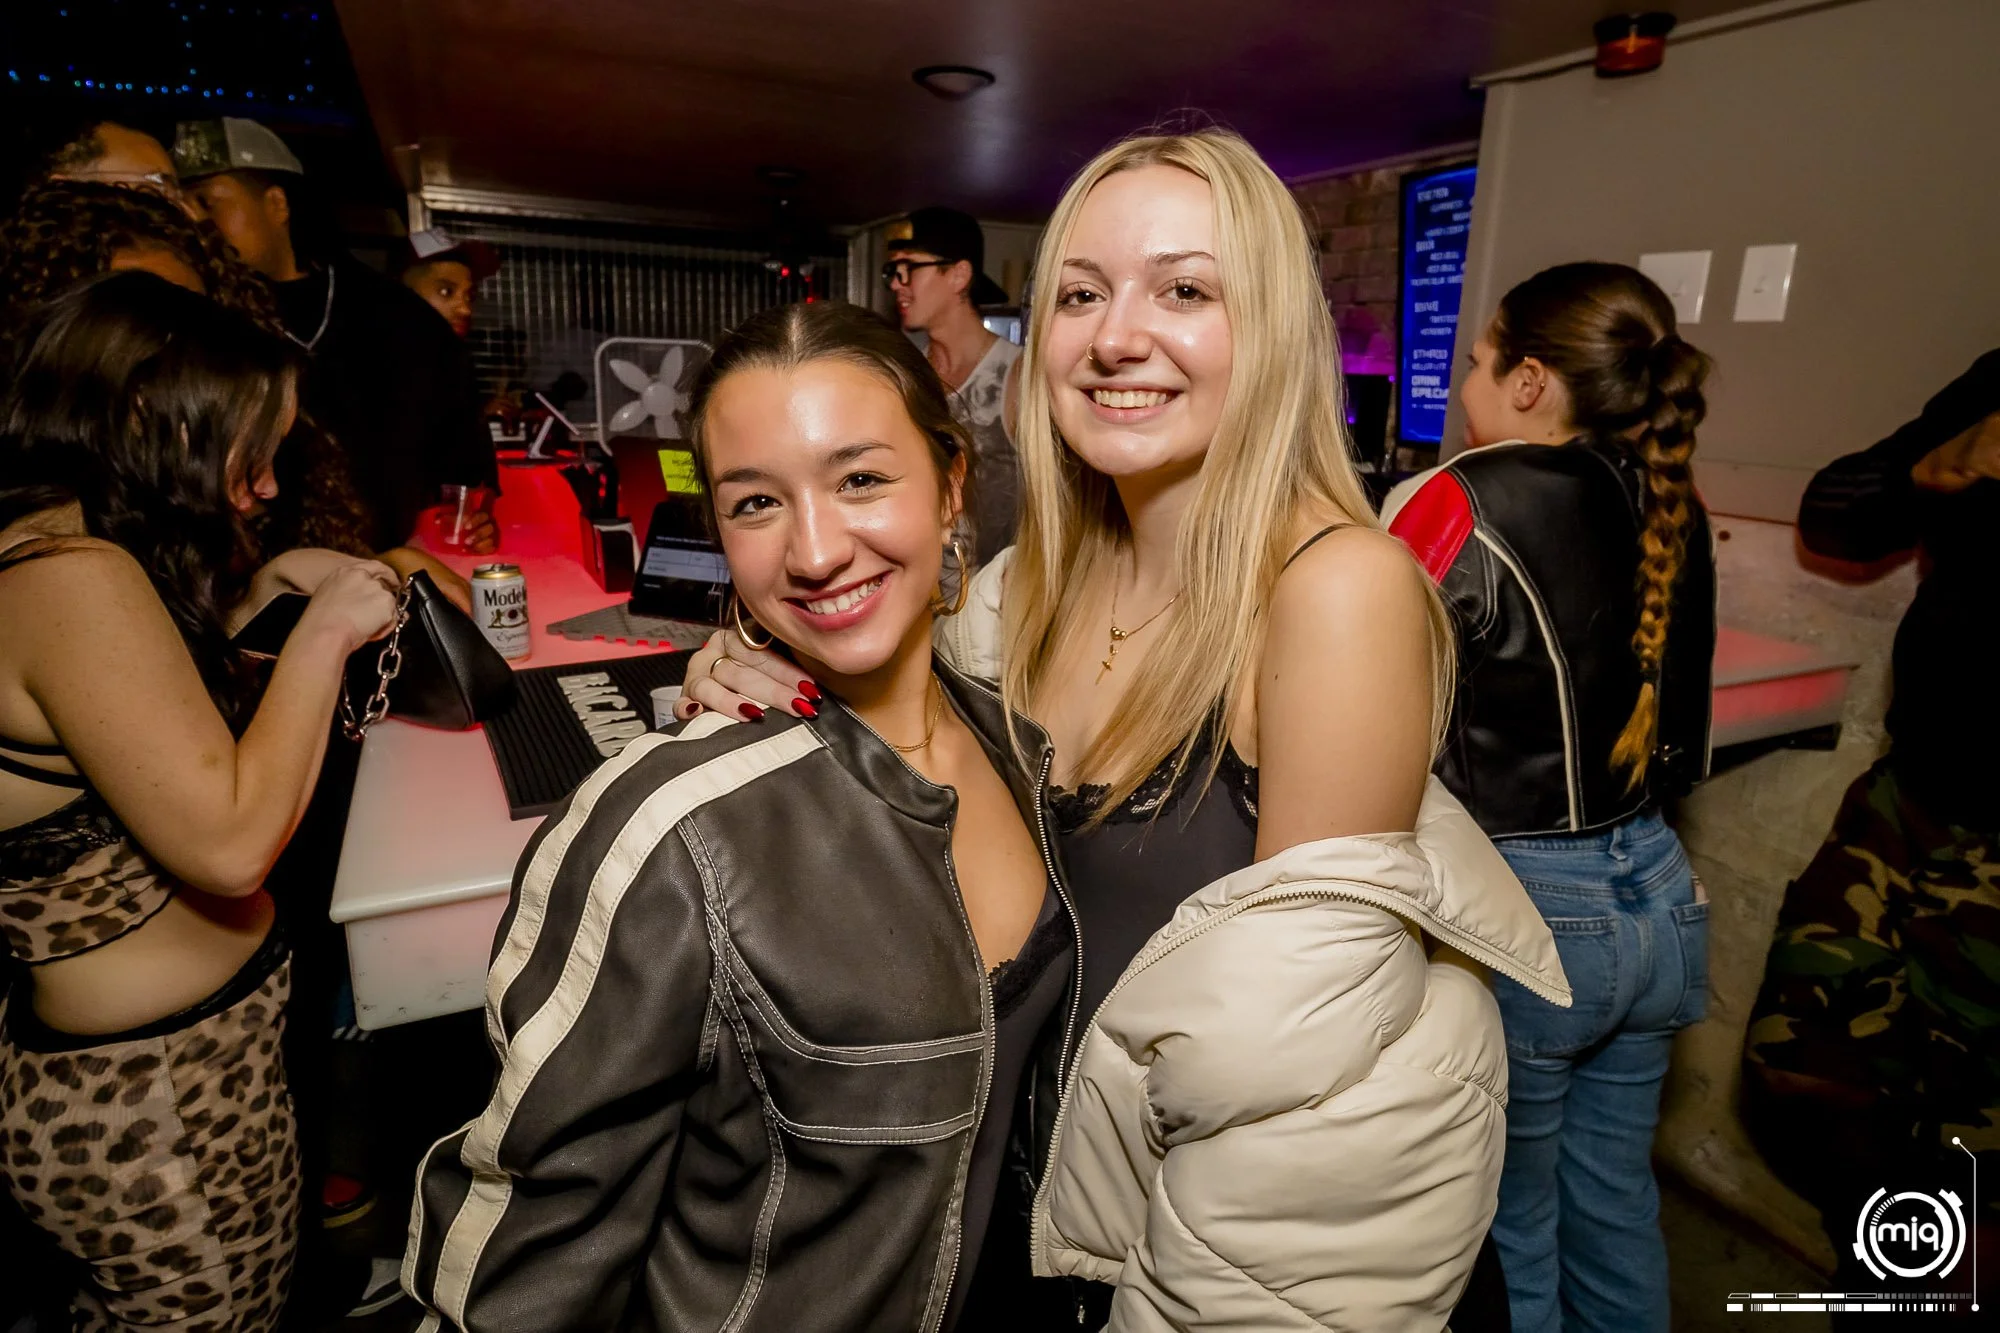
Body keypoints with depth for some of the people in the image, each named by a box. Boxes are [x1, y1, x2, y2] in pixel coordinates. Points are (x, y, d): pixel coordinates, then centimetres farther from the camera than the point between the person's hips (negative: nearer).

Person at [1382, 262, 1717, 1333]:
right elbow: (1682, 748, 12)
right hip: (1656, 896, 7)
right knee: (1615, 1209, 25)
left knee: (1509, 1231, 14)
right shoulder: (1670, 510, 4)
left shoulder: (1467, 503, -17)